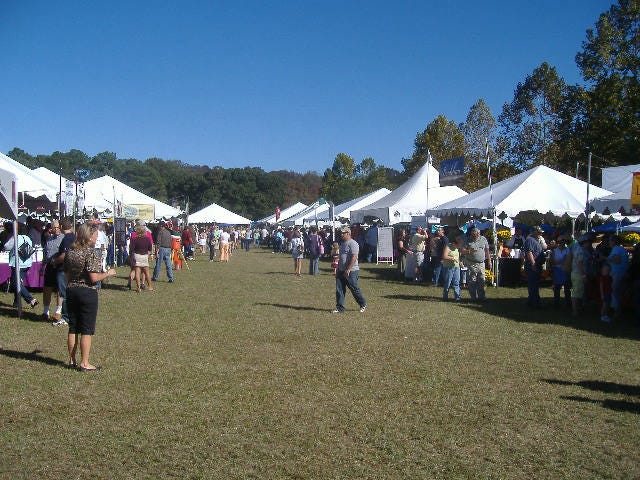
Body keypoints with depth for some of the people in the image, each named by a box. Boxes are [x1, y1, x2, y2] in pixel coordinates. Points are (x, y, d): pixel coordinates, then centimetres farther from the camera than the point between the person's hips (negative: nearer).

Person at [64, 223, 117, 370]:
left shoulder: (70, 251, 6)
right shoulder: (91, 252, -15)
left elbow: (67, 274, 12)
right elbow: (94, 278, -19)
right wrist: (108, 273, -4)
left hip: (71, 291, 7)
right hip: (87, 292, -7)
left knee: (73, 328, 14)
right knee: (87, 330, 2)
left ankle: (72, 360, 22)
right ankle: (84, 363, 5)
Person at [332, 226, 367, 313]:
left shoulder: (353, 243, -13)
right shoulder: (342, 244, 17)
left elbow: (354, 258, -21)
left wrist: (348, 270, -24)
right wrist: (338, 269, 20)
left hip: (351, 271, -9)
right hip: (341, 271, 9)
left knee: (355, 289, 1)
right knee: (339, 290, 4)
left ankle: (363, 305, 19)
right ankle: (340, 308, 10)